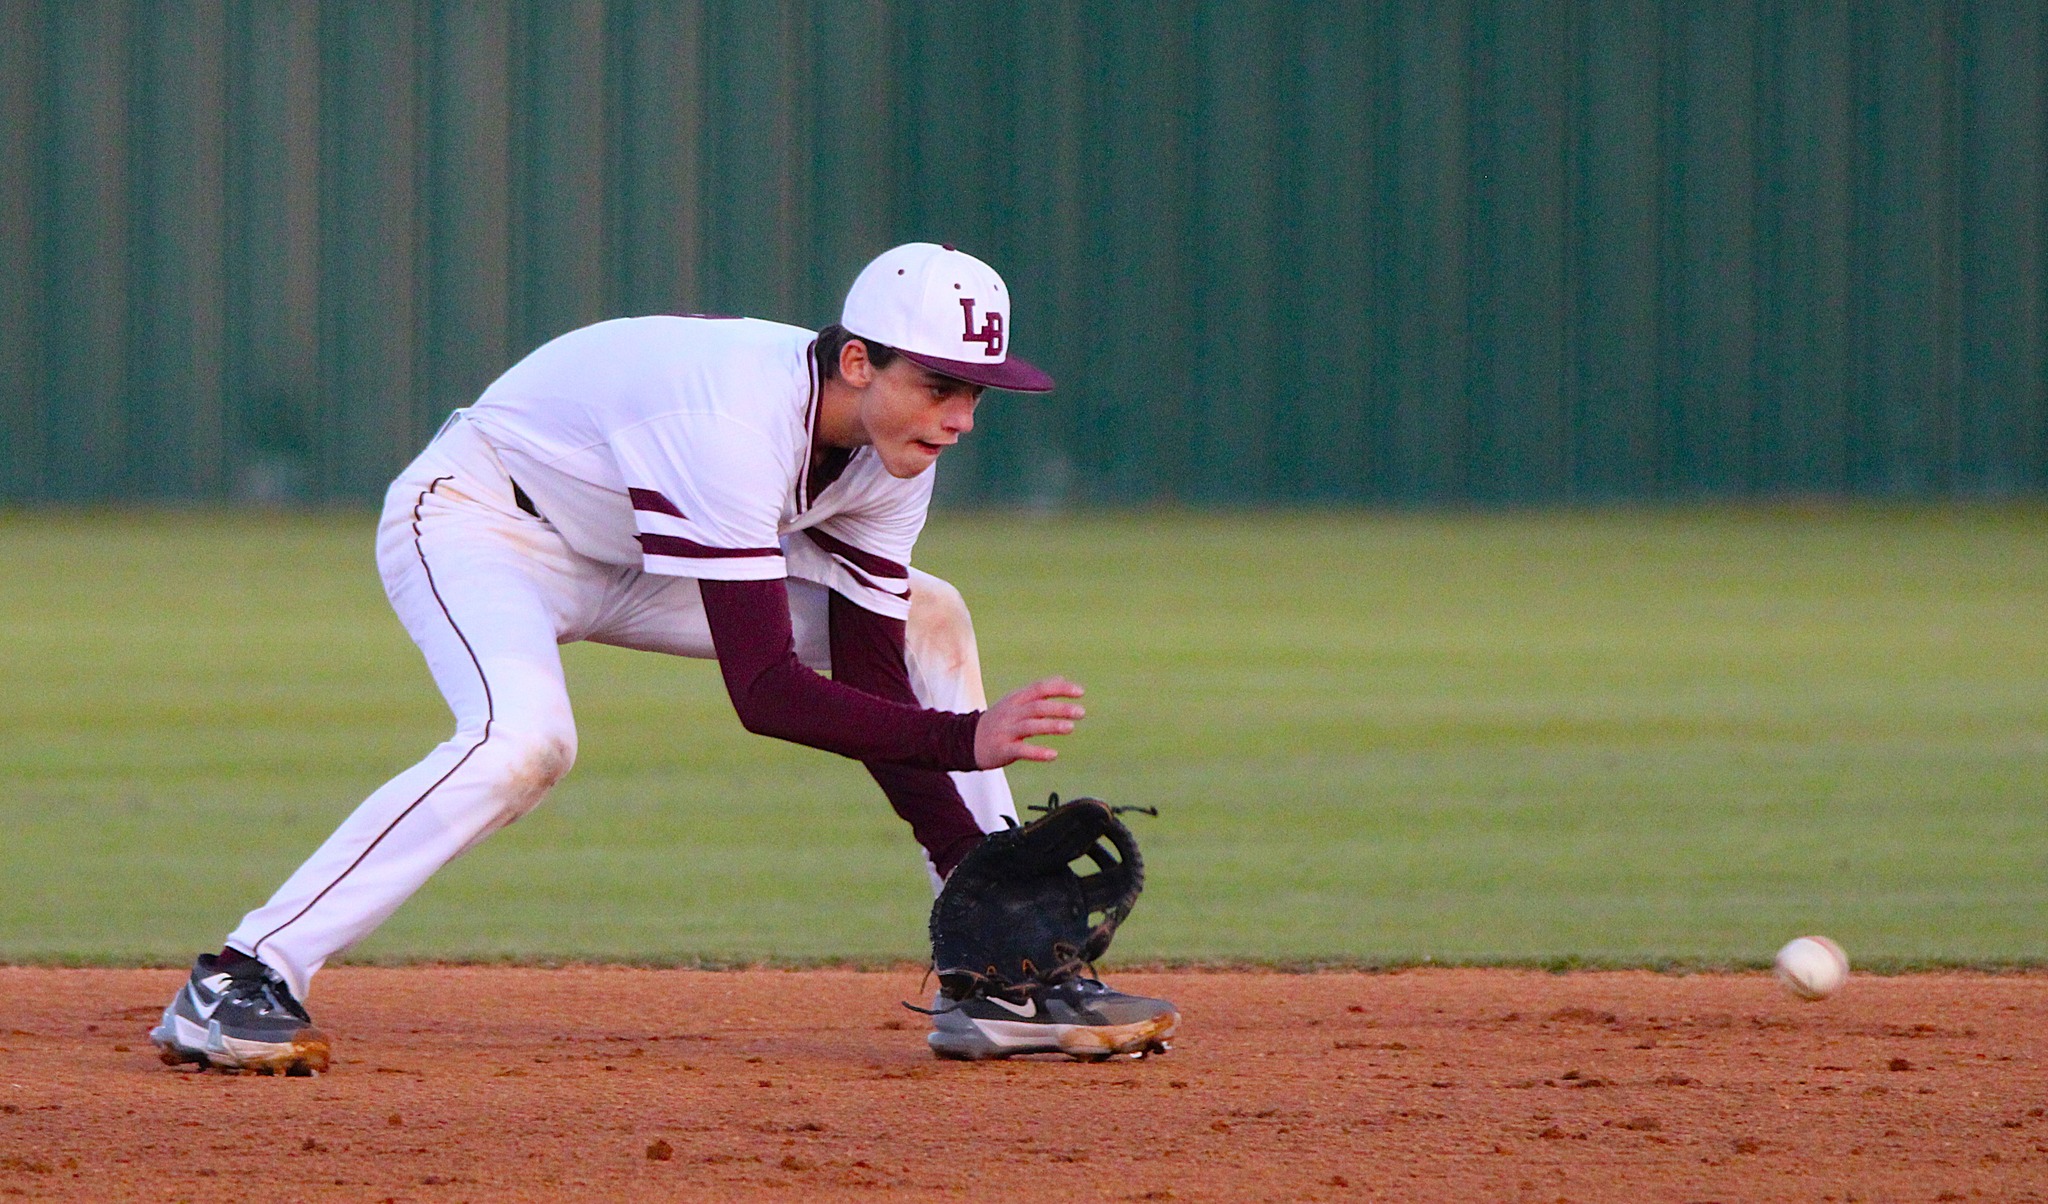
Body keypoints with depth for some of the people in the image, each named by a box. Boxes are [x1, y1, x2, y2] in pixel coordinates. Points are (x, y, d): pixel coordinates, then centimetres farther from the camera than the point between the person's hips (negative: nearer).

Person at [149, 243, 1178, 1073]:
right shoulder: (737, 420, -37)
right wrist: (964, 738, -47)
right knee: (525, 738, -37)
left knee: (927, 622, 3)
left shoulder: (892, 444, -13)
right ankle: (240, 982, -32)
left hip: (631, 565, 8)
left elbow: (869, 683, -8)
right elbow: (764, 691, -41)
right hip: (473, 517, -8)